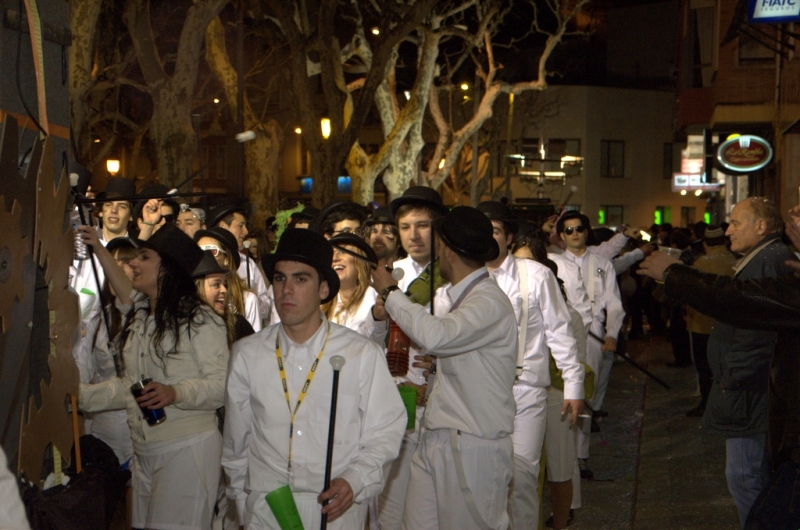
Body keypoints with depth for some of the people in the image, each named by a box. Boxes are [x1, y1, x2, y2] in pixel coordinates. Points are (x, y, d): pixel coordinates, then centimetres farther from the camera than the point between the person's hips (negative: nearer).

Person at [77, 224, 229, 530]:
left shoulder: (200, 320, -11)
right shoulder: (140, 320, 16)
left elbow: (223, 384, -17)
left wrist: (175, 393, -31)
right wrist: (80, 395, 15)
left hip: (188, 449, -8)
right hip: (144, 452, 8)